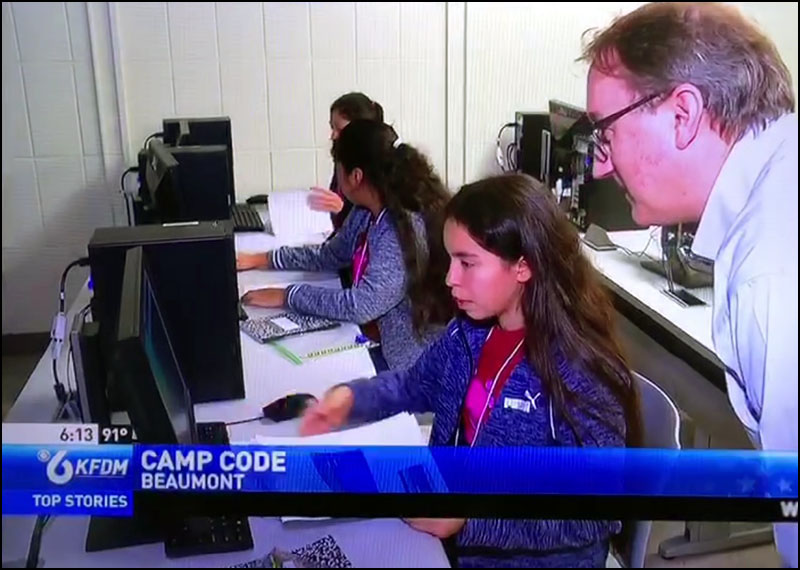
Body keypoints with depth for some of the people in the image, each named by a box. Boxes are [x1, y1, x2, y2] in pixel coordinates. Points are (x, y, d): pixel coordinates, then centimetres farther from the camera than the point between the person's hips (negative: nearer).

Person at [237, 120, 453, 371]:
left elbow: (362, 305, -31)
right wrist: (263, 259, 14)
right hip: (383, 346, 7)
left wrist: (287, 296, -21)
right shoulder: (365, 214, 0)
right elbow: (330, 255, 17)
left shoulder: (408, 228, -27)